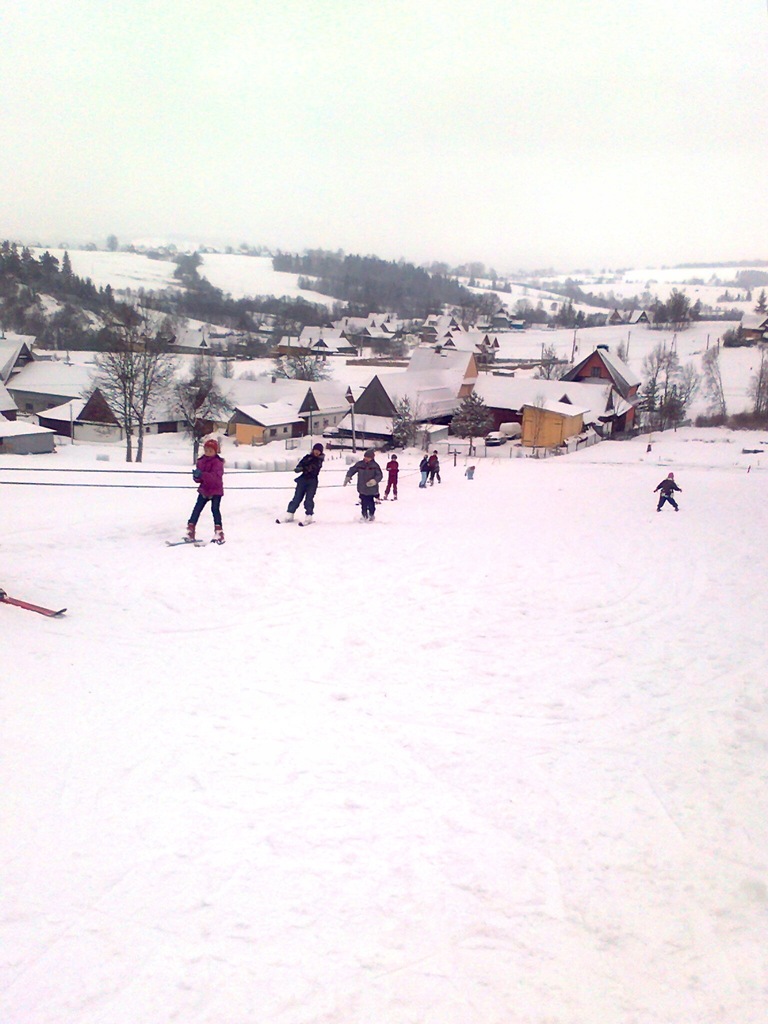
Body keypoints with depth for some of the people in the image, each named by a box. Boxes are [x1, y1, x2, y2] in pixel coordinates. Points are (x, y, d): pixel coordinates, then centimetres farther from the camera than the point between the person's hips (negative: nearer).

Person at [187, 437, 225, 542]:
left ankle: (219, 532, -12)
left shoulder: (218, 462, -14)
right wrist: (197, 476, -19)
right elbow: (198, 478, 7)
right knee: (197, 509, 4)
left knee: (215, 509, -15)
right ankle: (190, 531, 10)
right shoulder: (200, 461, 4)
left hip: (216, 491, -6)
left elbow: (215, 476, -30)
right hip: (204, 489, 6)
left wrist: (202, 474, -41)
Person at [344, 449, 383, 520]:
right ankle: (364, 514, 23)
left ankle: (371, 514, 20)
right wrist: (347, 477, -4)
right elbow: (352, 470, 7)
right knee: (364, 502, 8)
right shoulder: (359, 464, -1)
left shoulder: (375, 465, -9)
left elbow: (379, 475, -13)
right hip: (362, 488, 3)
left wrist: (374, 480, -30)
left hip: (371, 489, -3)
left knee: (371, 502, 2)